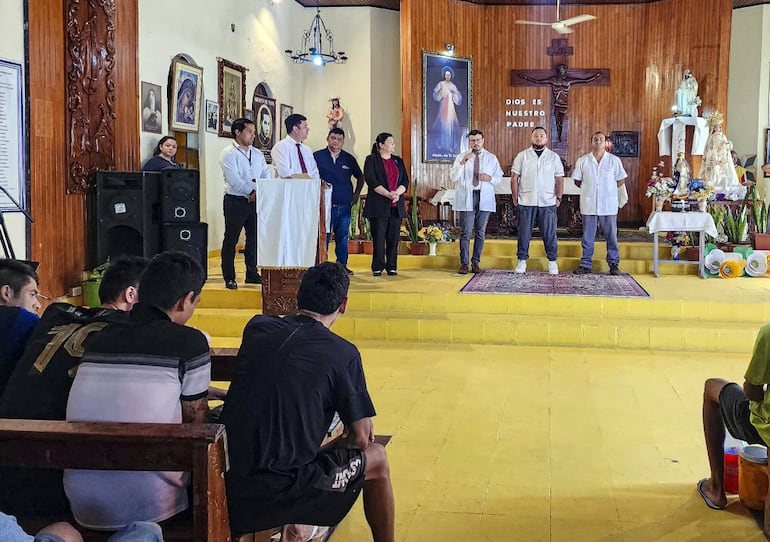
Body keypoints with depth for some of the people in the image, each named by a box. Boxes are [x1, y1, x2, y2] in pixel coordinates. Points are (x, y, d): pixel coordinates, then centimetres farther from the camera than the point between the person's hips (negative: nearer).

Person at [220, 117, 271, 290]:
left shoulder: (257, 154, 15)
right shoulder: (229, 153, -6)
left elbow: (267, 175, 9)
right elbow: (234, 179, -16)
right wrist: (251, 191, -18)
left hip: (255, 201, 6)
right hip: (235, 201, -6)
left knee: (254, 238, 9)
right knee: (231, 240, 0)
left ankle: (252, 274, 19)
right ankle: (229, 278, 6)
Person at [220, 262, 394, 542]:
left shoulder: (256, 327, 5)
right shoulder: (343, 354, -8)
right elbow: (360, 438, -4)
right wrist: (363, 424, 21)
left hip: (228, 483, 5)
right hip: (280, 491, -5)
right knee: (376, 459, 18)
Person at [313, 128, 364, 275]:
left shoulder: (349, 159, 9)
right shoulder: (317, 156, 0)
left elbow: (360, 177, 21)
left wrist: (356, 194, 12)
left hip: (344, 207, 3)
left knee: (343, 237, 9)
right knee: (323, 237, -3)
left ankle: (342, 265, 17)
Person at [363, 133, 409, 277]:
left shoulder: (398, 161, 17)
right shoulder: (371, 160, 2)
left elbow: (405, 181, 10)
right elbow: (371, 181, -10)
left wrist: (397, 193, -10)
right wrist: (388, 194, -17)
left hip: (396, 206, 5)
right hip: (378, 205, -4)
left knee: (394, 238, 3)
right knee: (379, 237, -4)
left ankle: (392, 267, 10)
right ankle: (377, 267, 3)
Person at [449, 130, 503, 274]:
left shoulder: (491, 158, 10)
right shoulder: (461, 157, 6)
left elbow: (499, 178, 11)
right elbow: (453, 177, -4)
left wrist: (490, 178, -10)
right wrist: (462, 162, -17)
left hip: (485, 198, 2)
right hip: (466, 198, -1)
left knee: (480, 231, 5)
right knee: (466, 232, -4)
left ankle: (476, 262, 12)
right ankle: (464, 263, 0)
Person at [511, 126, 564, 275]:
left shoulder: (554, 157, 8)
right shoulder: (522, 156, 6)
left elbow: (559, 179, 7)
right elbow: (514, 178, 5)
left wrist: (559, 198, 0)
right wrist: (515, 198, 0)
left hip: (548, 203, 0)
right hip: (526, 202, 0)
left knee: (549, 233, 2)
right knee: (524, 233, 3)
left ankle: (552, 262, 11)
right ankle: (522, 261, 12)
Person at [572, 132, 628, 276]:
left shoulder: (614, 160, 2)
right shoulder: (582, 161, 4)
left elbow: (621, 180, 8)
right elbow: (577, 180, 12)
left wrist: (608, 189, 4)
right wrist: (589, 189, 7)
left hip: (608, 205, -1)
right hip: (589, 204, 1)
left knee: (611, 236, 4)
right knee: (587, 237, 5)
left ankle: (614, 264, 12)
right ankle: (585, 264, 11)